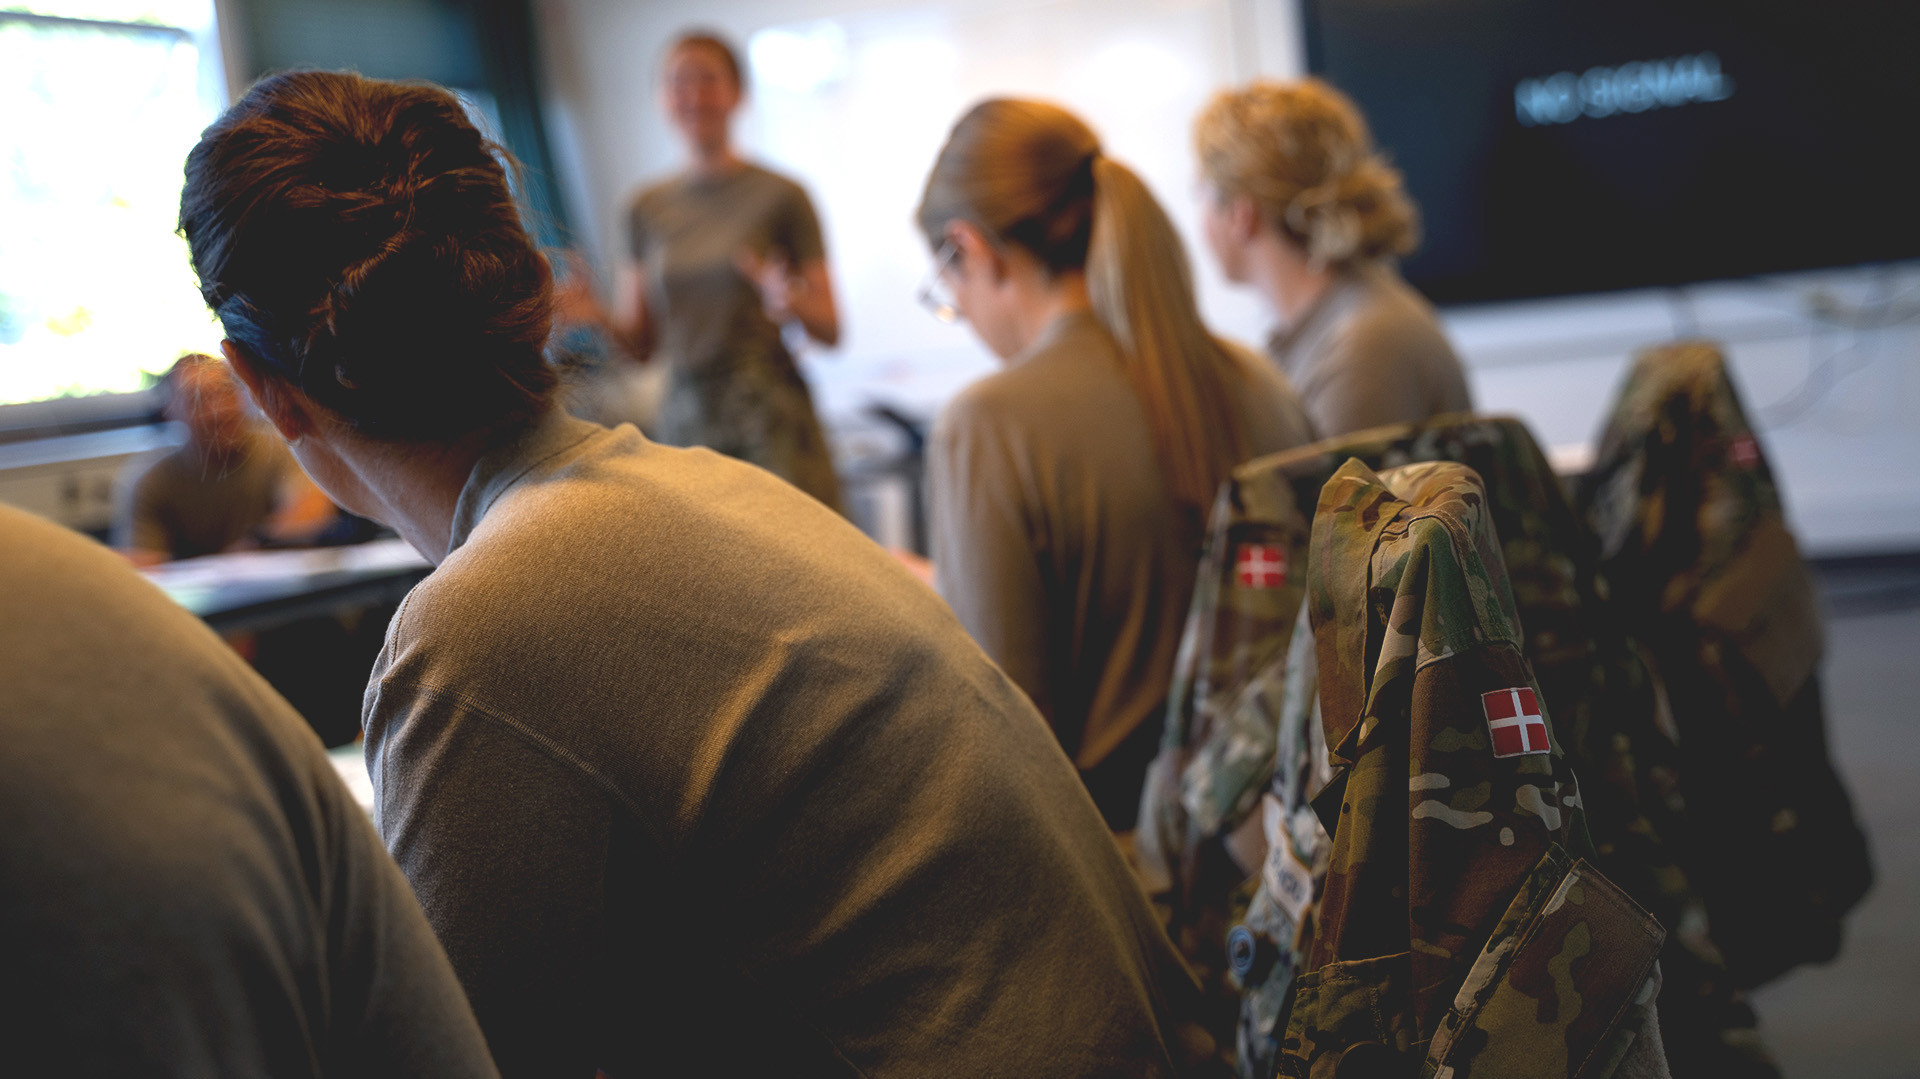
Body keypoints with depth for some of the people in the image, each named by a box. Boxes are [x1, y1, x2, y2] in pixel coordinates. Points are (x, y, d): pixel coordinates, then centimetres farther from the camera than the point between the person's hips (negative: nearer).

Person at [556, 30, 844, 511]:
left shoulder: (780, 196, 1)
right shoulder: (647, 209, 13)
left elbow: (830, 330, 1)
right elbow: (641, 343, 14)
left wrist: (792, 304, -19)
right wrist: (597, 316, -5)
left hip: (769, 421, -4)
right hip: (683, 422, 4)